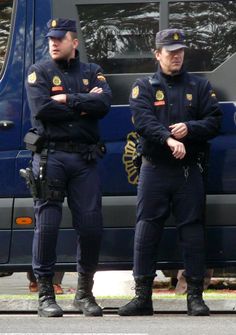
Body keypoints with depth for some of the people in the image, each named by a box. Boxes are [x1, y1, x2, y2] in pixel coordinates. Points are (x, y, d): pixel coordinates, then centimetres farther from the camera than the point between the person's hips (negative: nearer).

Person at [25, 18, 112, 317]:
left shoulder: (92, 72, 13)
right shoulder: (39, 72, 5)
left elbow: (104, 103, -6)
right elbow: (42, 109, -12)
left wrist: (66, 99, -10)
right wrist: (84, 105, -7)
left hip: (84, 158, 3)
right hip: (50, 156, -2)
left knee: (90, 226, 1)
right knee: (47, 225, -5)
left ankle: (85, 293, 14)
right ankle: (45, 295, 0)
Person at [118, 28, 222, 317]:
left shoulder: (199, 87, 11)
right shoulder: (144, 87, 6)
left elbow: (214, 122, 4)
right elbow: (143, 121, -11)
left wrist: (190, 128, -15)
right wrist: (169, 139, -27)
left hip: (189, 171, 1)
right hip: (154, 170, -1)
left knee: (192, 232, 0)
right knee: (146, 231, -2)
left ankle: (195, 296, 5)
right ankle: (142, 297, 3)